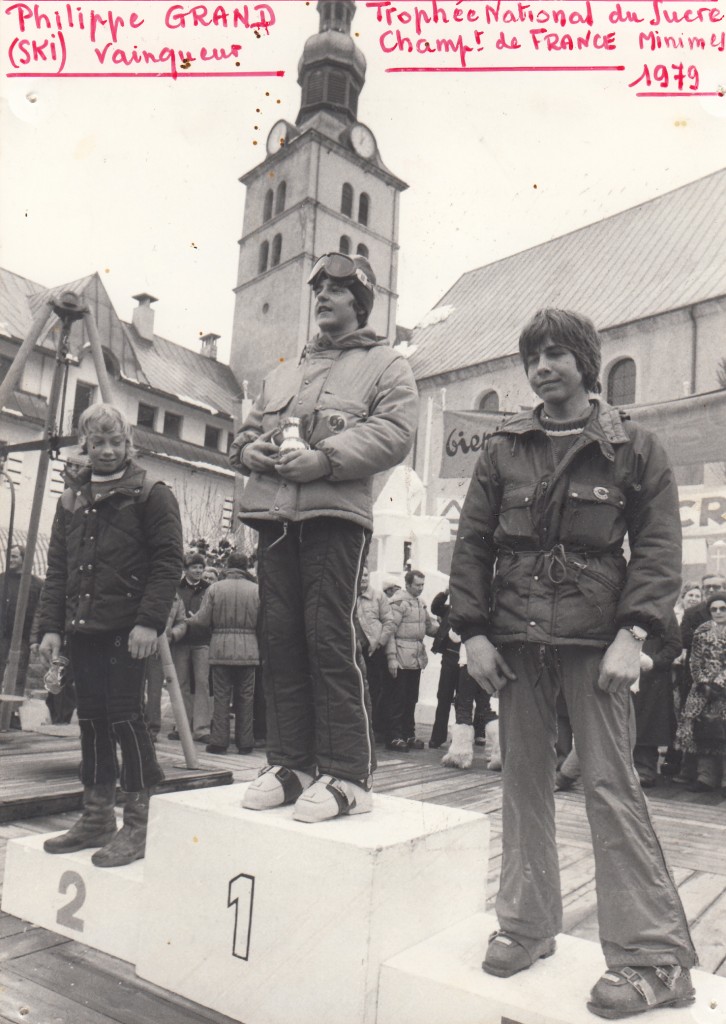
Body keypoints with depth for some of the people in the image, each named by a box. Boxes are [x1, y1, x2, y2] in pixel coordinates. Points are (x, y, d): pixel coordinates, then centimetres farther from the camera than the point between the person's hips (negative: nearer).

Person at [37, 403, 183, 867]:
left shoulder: (151, 493, -1)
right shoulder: (71, 500, 18)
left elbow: (168, 561, -9)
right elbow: (57, 568, 18)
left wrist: (149, 621, -17)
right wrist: (51, 625, 9)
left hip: (127, 629, -6)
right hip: (82, 628, 6)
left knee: (126, 718, -5)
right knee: (92, 719, 11)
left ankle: (138, 824, 6)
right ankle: (97, 817, 23)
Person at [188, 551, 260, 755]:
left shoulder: (215, 588, -2)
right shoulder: (256, 589, -1)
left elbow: (203, 619, -4)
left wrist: (188, 620, 16)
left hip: (221, 648, 0)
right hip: (248, 649, 1)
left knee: (221, 696, 6)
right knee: (245, 697, 8)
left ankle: (219, 742, 8)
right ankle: (245, 742, 12)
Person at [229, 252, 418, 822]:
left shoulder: (385, 364, 10)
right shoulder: (285, 372, 29)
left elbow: (394, 432, -6)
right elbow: (246, 432, 30)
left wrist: (324, 458, -17)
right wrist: (252, 451, 5)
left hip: (336, 516, -6)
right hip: (274, 514, 6)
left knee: (330, 639, -10)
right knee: (281, 638, 5)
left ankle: (347, 775, -2)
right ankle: (291, 764, 15)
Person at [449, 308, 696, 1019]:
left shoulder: (632, 447, 5)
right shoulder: (502, 449, 11)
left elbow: (659, 548, 0)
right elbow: (471, 545, 8)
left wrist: (632, 634, -12)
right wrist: (473, 632, -1)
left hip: (594, 637, -3)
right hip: (515, 638, 3)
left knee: (610, 785, -4)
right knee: (524, 780, 10)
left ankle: (656, 956, 8)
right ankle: (526, 925, 25)